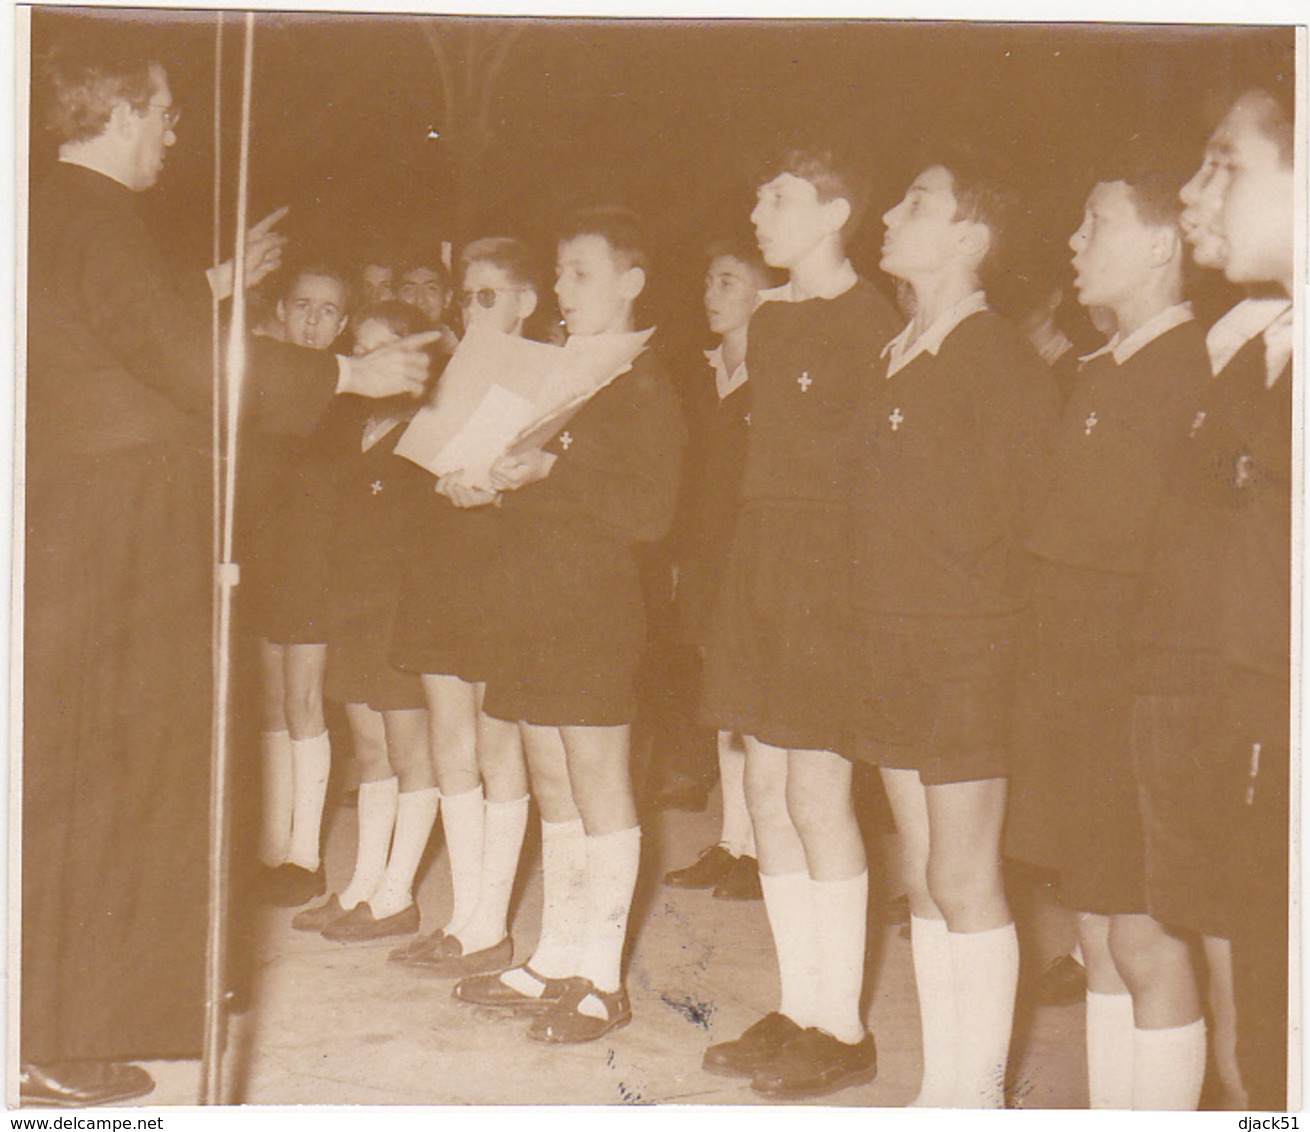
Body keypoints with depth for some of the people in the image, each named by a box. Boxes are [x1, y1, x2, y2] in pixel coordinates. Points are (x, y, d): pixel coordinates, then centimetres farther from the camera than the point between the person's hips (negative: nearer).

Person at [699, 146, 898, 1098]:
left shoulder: (871, 324, -8)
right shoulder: (769, 322, 17)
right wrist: (752, 564, 12)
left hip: (834, 565, -8)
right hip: (761, 562, 8)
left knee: (814, 790, -7)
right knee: (767, 786, 8)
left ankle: (844, 1029, 5)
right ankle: (800, 1010, 19)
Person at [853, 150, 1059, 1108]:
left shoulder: (1004, 362, -10)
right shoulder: (897, 356, 14)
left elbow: (974, 521, -17)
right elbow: (885, 513, 12)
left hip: (968, 642, -8)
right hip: (894, 635, 8)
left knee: (964, 879, -1)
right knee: (925, 876, 12)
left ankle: (979, 1093, 11)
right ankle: (942, 1086, 23)